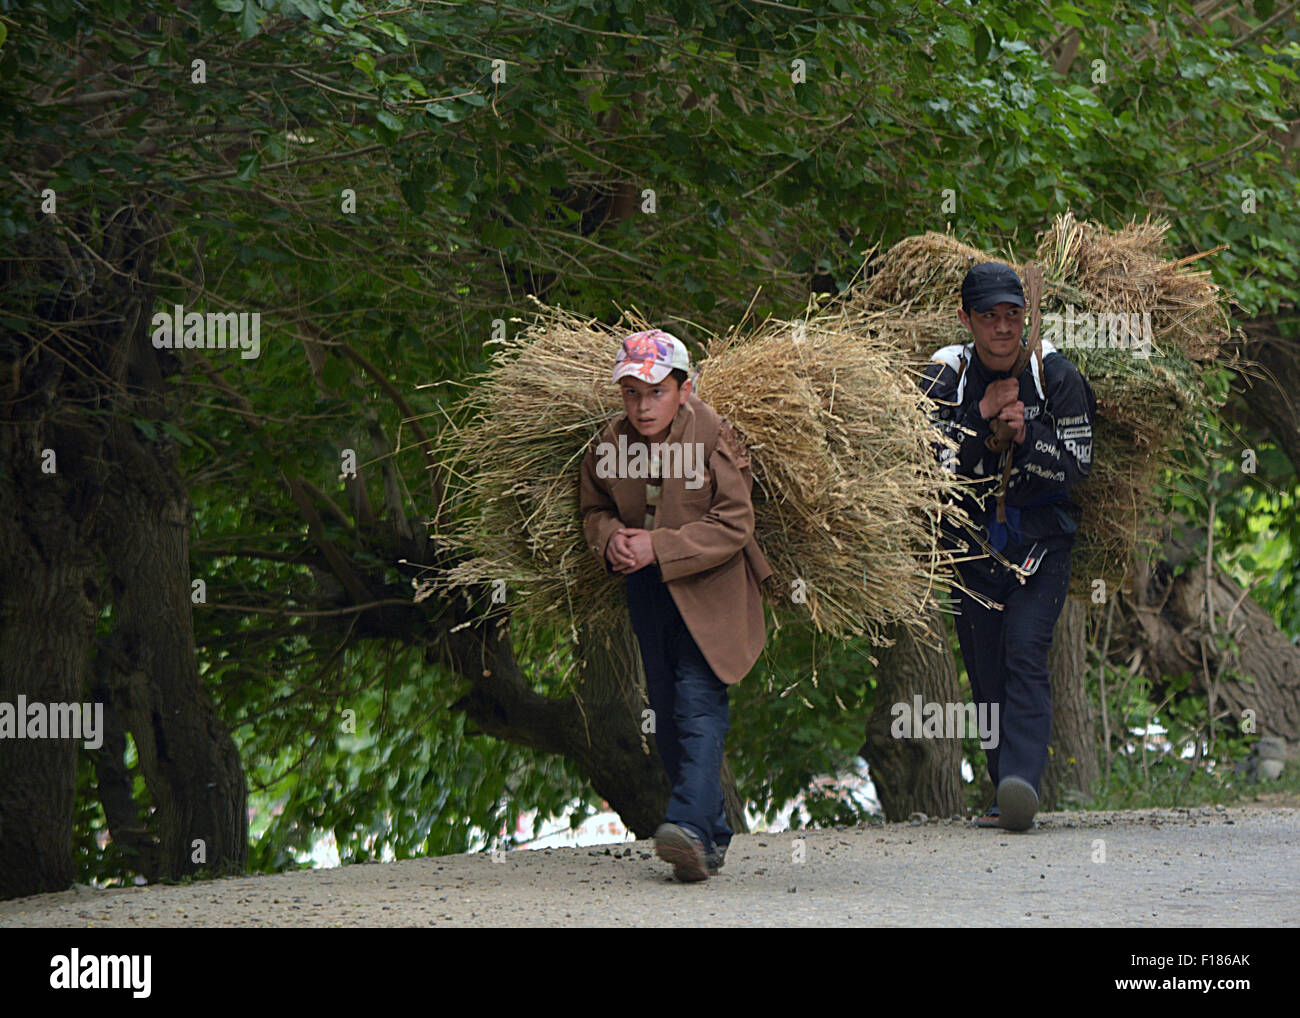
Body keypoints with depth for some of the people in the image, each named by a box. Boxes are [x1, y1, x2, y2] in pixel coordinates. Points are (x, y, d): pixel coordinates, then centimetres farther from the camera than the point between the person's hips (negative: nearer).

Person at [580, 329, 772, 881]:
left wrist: (659, 547, -22)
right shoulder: (610, 443, 0)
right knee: (667, 712, 8)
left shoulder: (713, 437, -15)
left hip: (708, 590, -6)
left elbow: (734, 524, -17)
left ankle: (692, 825, -31)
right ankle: (713, 838, 17)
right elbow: (595, 509, 15)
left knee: (698, 700, -19)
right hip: (647, 590, 6)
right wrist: (611, 539, -9)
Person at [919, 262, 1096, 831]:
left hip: (1042, 541, -2)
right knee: (986, 675, 2)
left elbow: (1077, 465, -6)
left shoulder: (1057, 377, -3)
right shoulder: (944, 377, -1)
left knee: (1025, 655, -19)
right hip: (974, 543, 2)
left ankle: (1022, 780, -32)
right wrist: (980, 417, -19)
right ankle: (1009, 799, 11)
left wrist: (1026, 434, -22)